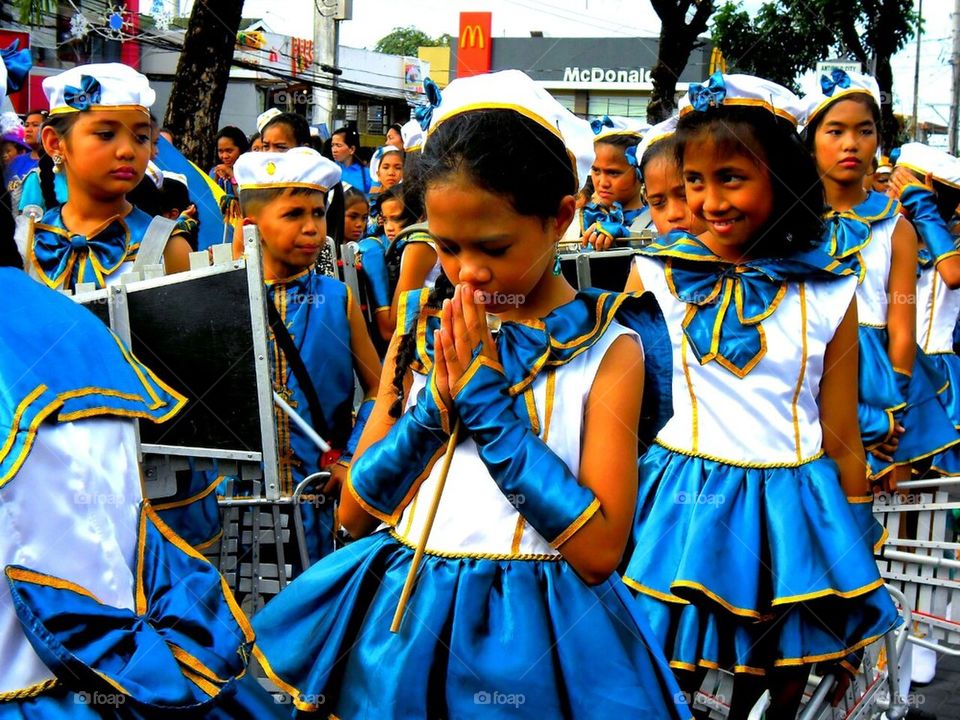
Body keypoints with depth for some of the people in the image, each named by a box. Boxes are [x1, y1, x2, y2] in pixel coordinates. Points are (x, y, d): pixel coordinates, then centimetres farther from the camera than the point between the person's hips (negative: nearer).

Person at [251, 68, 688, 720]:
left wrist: (488, 403, -18)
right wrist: (432, 411, -14)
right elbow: (353, 512, 1)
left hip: (533, 631, -3)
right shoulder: (422, 330, 2)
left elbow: (601, 550, -17)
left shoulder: (607, 347, -9)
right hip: (397, 617, 4)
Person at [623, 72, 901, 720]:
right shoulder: (656, 276, -2)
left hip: (792, 513, 1)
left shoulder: (829, 295, -1)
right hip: (685, 503, -1)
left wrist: (858, 548, 9)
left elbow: (842, 437, 5)